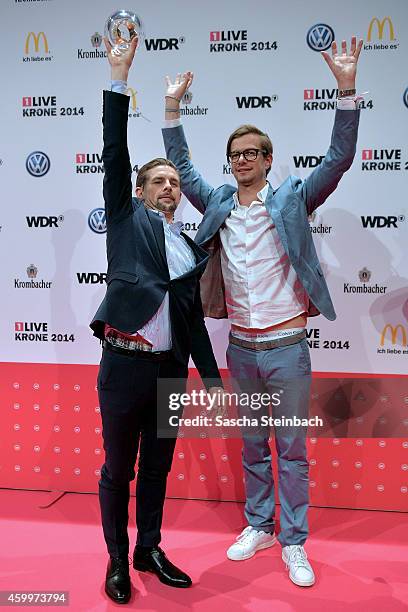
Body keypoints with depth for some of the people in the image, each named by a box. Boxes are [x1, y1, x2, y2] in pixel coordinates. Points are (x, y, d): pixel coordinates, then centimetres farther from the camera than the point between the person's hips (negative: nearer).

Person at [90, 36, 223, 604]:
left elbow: (194, 317, 14)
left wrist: (212, 375, 12)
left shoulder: (191, 248, 13)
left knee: (158, 466, 15)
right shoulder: (126, 217, 2)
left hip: (171, 368, 5)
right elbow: (115, 152, -8)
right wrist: (119, 79, -12)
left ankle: (150, 550, 33)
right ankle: (117, 559, 26)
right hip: (125, 365, -4)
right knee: (118, 469, 8)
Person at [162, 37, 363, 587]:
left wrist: (346, 87, -19)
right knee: (253, 445, 16)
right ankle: (258, 527, 32)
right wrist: (173, 107, 10)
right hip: (241, 348, 4)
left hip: (286, 346, -3)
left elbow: (339, 158, -11)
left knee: (292, 449, 6)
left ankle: (294, 543, 19)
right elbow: (181, 166, 15)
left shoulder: (291, 198, -3)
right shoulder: (218, 203, 7)